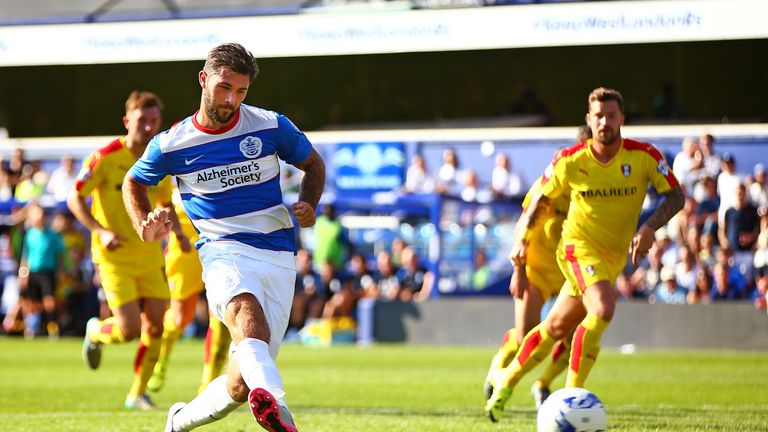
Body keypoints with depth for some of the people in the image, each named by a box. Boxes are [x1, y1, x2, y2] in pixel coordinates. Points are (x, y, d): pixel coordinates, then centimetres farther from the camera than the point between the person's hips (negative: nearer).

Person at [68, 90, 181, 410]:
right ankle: (95, 333, 25)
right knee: (129, 330, -11)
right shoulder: (106, 158, -13)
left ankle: (138, 393, 14)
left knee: (156, 326, -2)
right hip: (114, 255, -5)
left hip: (150, 255, 5)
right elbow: (74, 199, -10)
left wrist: (176, 230, 1)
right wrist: (101, 231, -22)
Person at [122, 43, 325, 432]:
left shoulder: (271, 126, 4)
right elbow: (133, 183, 22)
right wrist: (144, 226, 2)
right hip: (223, 251, -2)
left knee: (241, 385, -3)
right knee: (250, 321, -39)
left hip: (279, 257, 3)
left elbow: (313, 164, 21)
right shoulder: (171, 144, 3)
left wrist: (308, 204, 1)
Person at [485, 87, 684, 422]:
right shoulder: (570, 161, -9)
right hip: (579, 246, -4)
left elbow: (675, 196, -8)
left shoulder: (644, 156, -9)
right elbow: (542, 198, 6)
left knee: (556, 327, 14)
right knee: (603, 308, -30)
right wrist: (523, 238, -6)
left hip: (614, 257, 4)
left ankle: (505, 382, 33)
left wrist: (649, 228, -24)